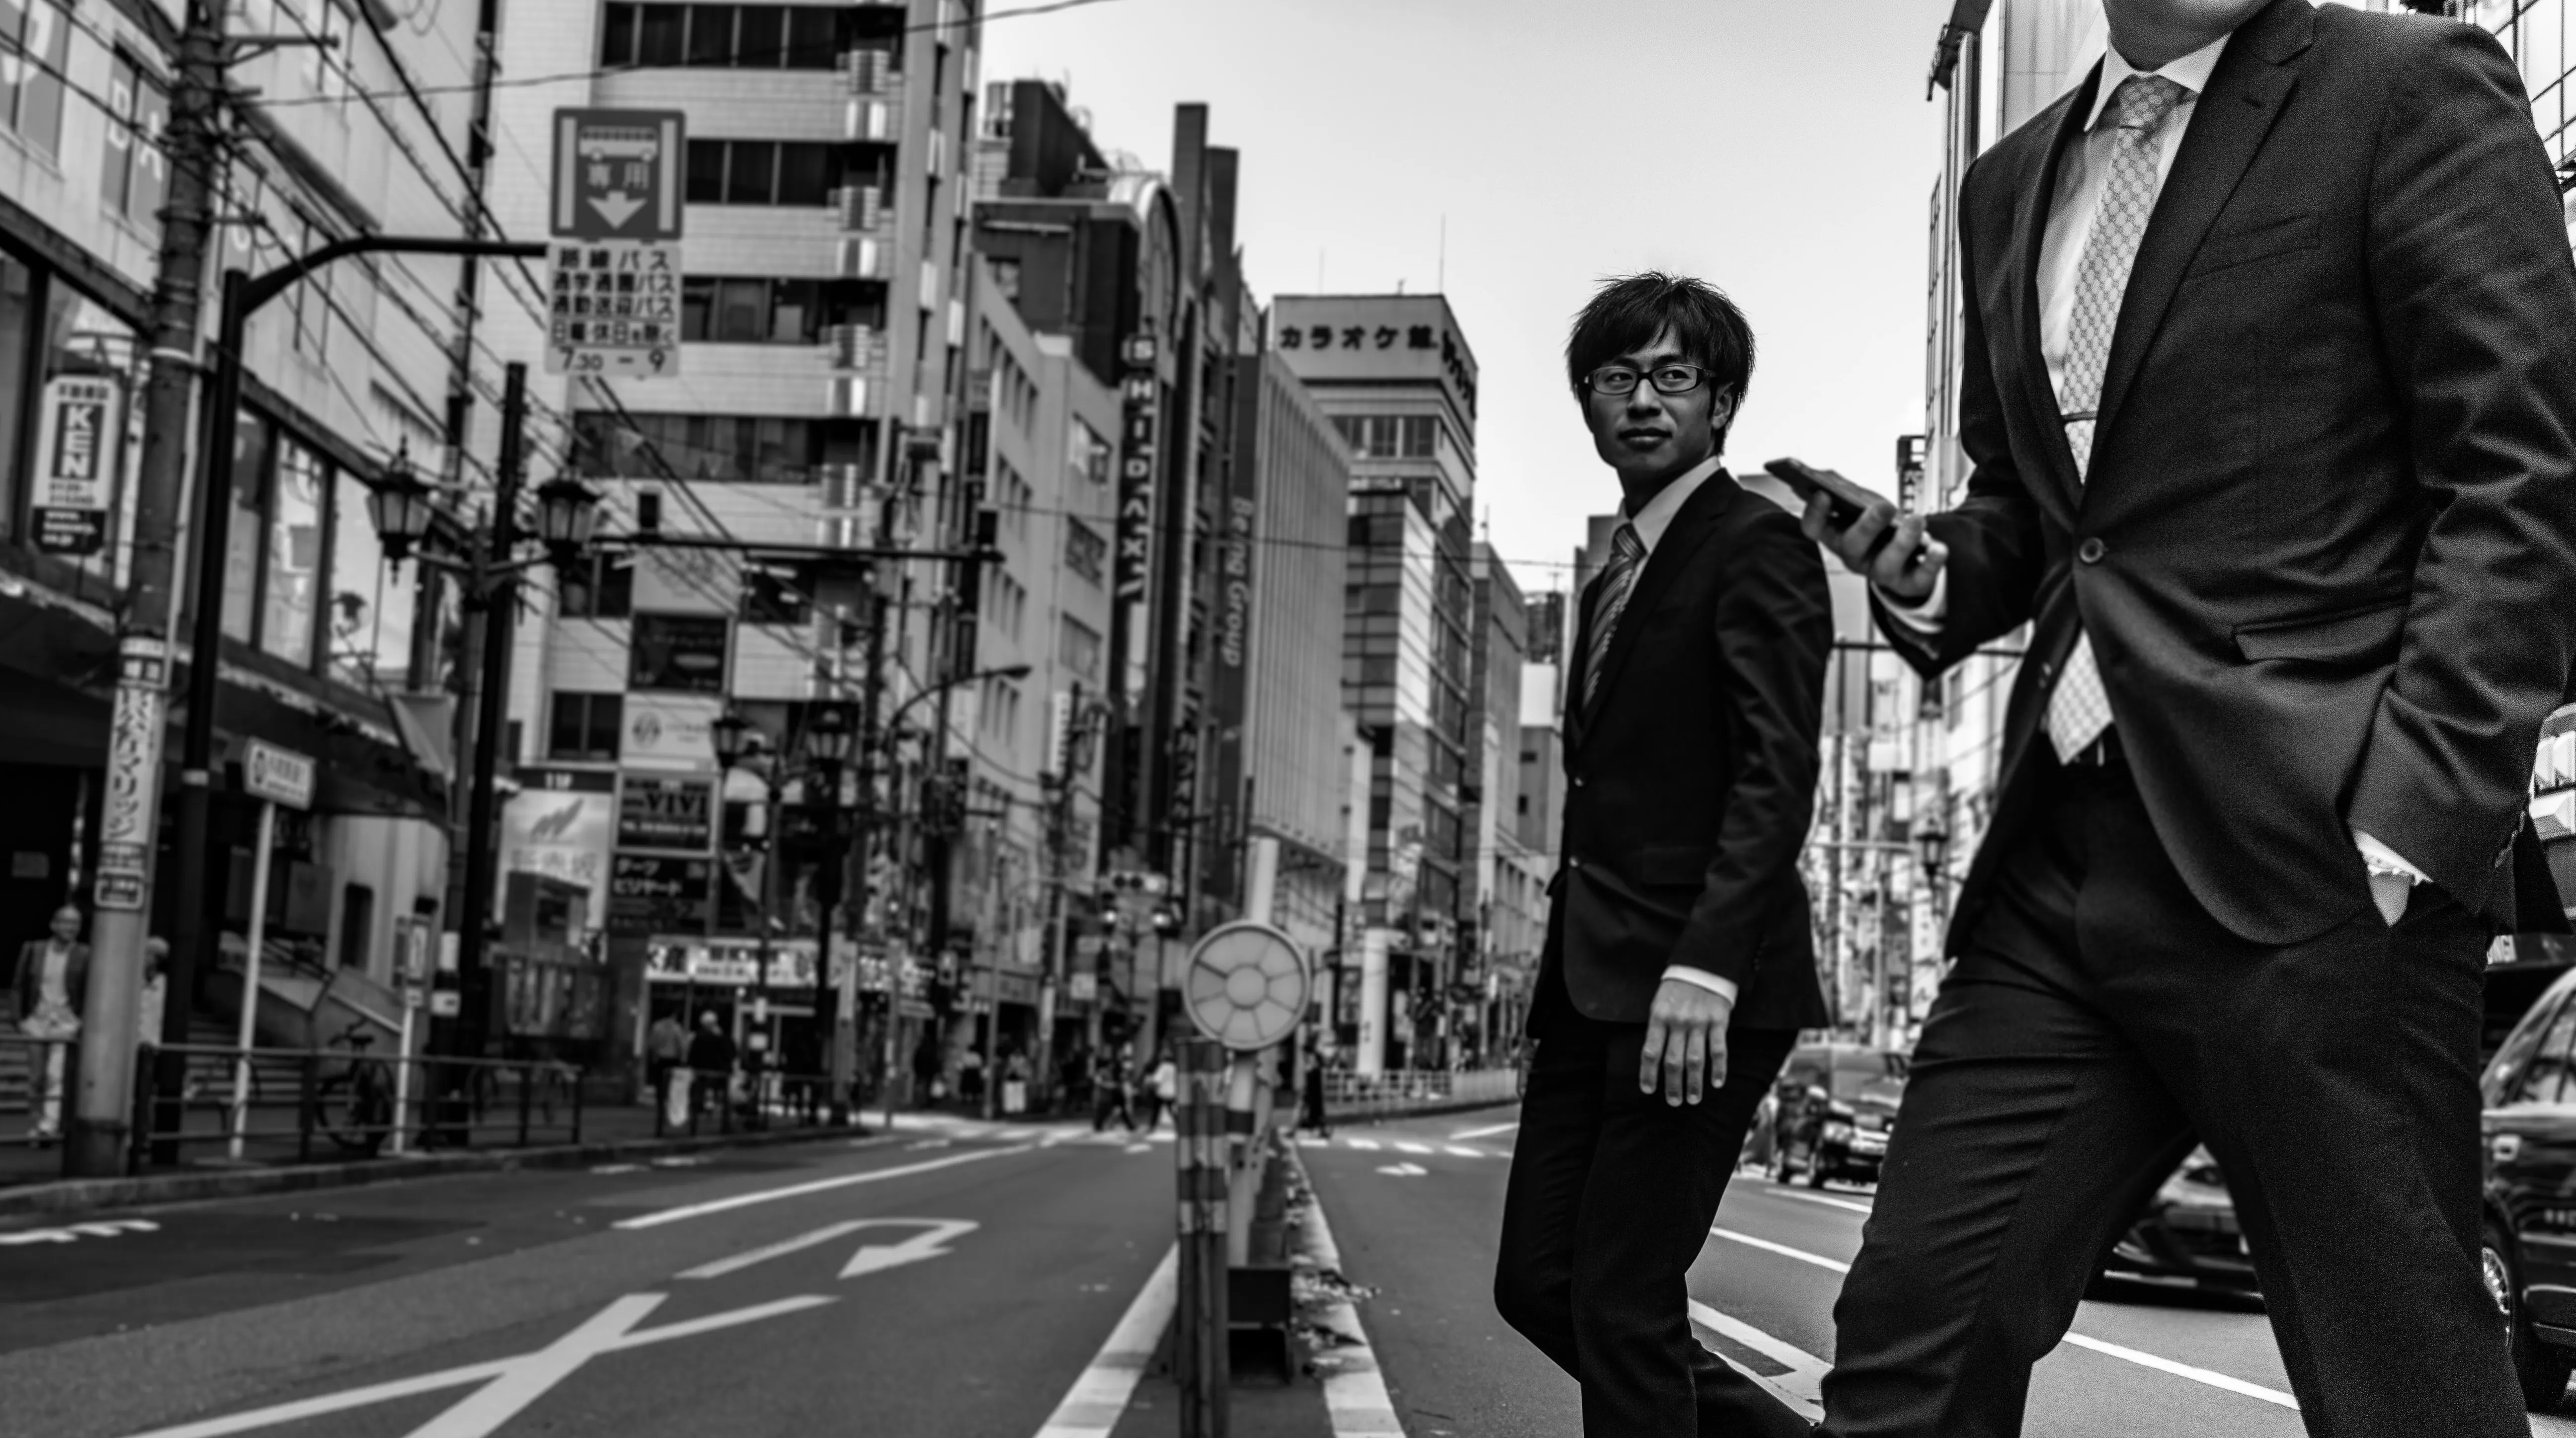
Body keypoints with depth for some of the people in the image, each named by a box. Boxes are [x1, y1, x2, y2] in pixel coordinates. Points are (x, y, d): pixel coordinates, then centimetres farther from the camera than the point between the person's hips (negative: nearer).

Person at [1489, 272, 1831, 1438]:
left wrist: (1704, 965, -26)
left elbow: (1777, 772, -16)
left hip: (1698, 986, -9)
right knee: (1538, 1283, 9)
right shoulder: (1617, 576, 21)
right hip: (1594, 985, 9)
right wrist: (1567, 974, 13)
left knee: (1624, 1302, -6)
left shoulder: (1755, 542, -5)